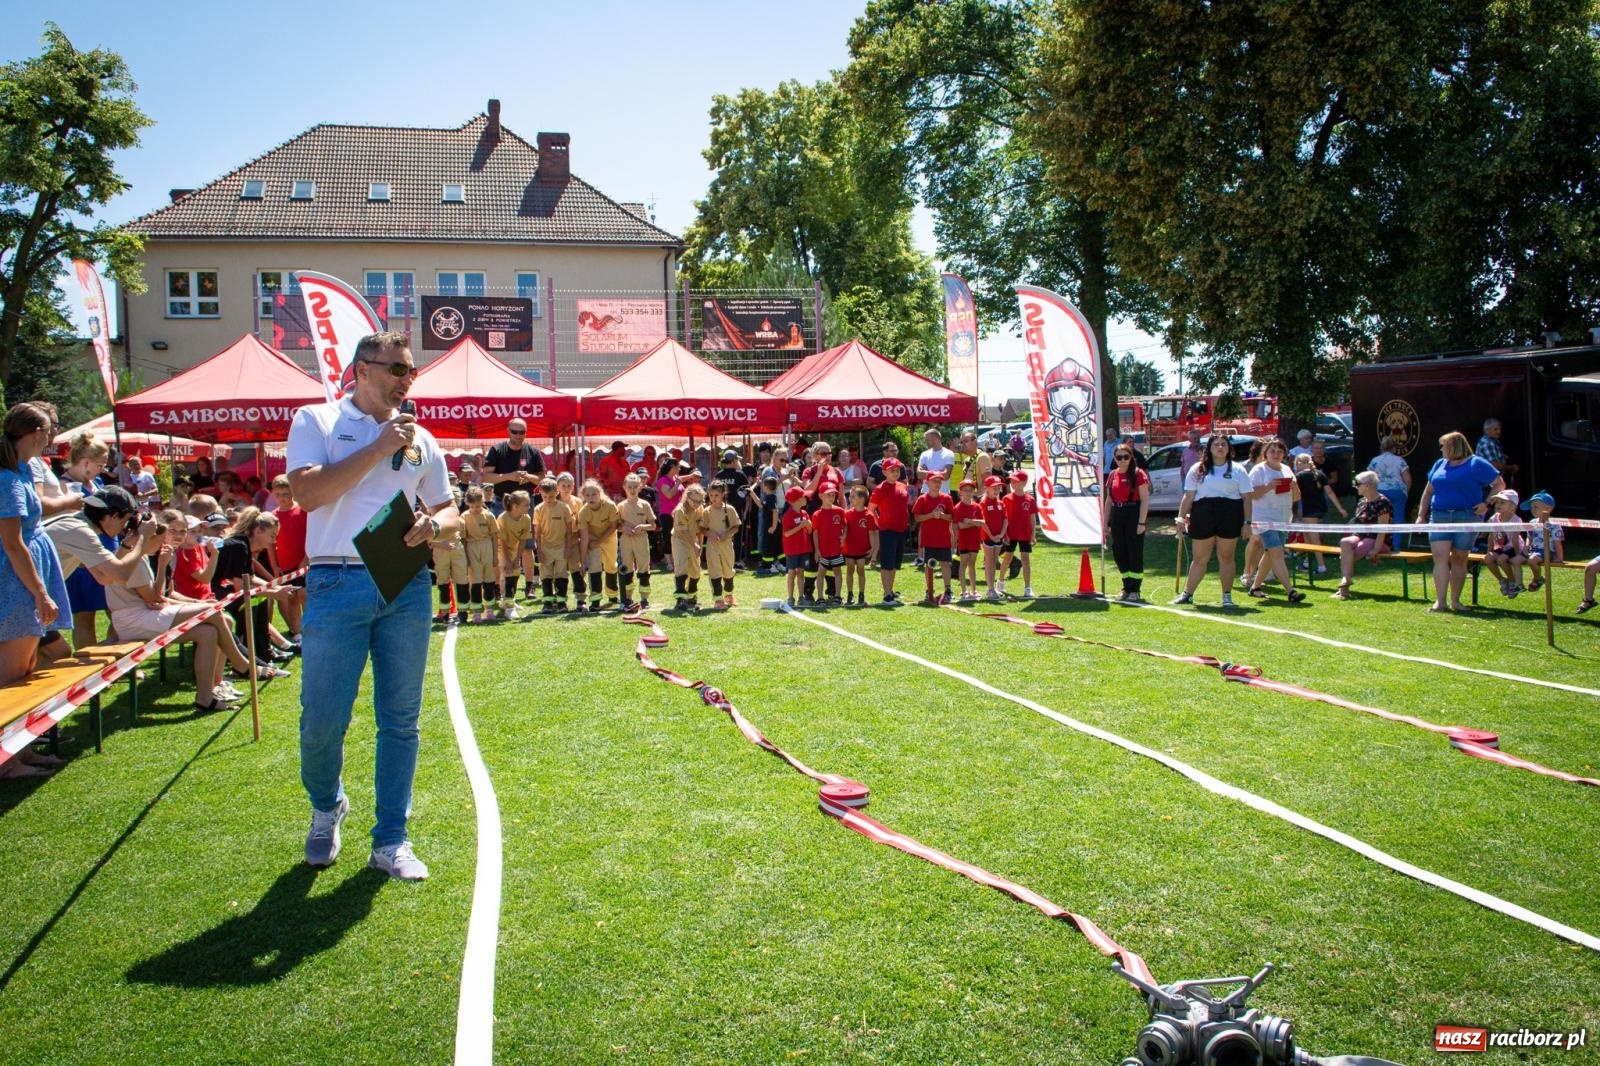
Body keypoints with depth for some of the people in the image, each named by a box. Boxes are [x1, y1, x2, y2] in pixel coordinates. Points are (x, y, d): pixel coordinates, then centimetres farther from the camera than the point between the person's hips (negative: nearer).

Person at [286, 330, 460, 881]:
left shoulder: (419, 437, 15)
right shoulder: (316, 421, 5)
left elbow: (450, 510, 19)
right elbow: (307, 492, -12)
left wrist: (434, 525, -5)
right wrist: (377, 448, -12)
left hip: (407, 585, 4)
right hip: (338, 584, -3)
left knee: (401, 720, 6)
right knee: (322, 719, -2)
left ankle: (390, 841, 18)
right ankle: (326, 808, 29)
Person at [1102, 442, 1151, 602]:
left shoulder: (1138, 474, -6)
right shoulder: (1112, 475, 11)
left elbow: (1145, 500, -10)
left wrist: (1141, 522, -16)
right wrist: (1105, 521, 12)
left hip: (1133, 516, -6)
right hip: (1117, 516, 6)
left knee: (1135, 553, -2)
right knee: (1119, 553, 7)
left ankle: (1135, 590, 6)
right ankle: (1127, 587, 19)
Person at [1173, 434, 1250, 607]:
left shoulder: (1238, 470, 7)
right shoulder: (1197, 469, 9)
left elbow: (1246, 497, 4)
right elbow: (1188, 496, 7)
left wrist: (1247, 522, -2)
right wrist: (1181, 518, 0)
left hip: (1230, 516, 0)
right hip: (1202, 515, 0)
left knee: (1226, 558, 5)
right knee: (1200, 558, 6)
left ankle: (1227, 596, 14)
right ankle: (1187, 594, 14)